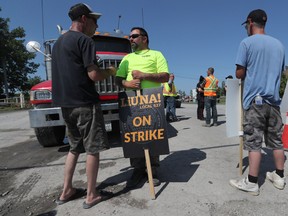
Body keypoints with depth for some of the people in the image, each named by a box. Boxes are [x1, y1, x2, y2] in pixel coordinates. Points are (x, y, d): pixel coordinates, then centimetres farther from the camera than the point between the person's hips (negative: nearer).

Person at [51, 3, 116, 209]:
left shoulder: (59, 42, 20)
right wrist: (110, 71, 3)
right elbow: (94, 75, -16)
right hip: (84, 102, -9)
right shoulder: (85, 40, -9)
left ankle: (66, 191, 24)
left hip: (66, 103, 9)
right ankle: (91, 195, 11)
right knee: (92, 149, 1)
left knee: (75, 147, 18)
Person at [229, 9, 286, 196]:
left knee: (254, 142, -4)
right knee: (276, 140, 13)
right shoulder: (279, 44, 14)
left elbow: (239, 74, -6)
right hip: (273, 100, 6)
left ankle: (252, 183, 3)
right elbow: (281, 72, 19)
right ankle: (279, 177, 25)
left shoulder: (247, 43, -4)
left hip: (255, 100, -6)